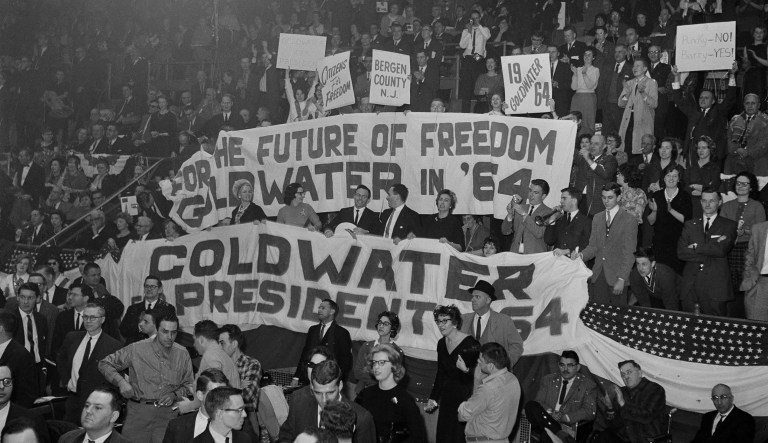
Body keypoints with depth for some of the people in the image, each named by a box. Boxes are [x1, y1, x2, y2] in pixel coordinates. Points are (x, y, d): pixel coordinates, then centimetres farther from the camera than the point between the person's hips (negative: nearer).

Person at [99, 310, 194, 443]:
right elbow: (105, 364, 5)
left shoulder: (183, 354, 6)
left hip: (167, 413, 1)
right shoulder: (136, 349, -1)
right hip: (138, 412, -1)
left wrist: (174, 395, -5)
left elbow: (188, 385, 15)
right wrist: (121, 381, -10)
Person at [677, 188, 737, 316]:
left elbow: (721, 250, -10)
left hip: (715, 286, -2)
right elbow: (680, 252, 1)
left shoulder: (728, 225, 7)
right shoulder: (690, 225, 15)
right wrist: (709, 252, -7)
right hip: (690, 285, 3)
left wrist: (696, 247, -2)